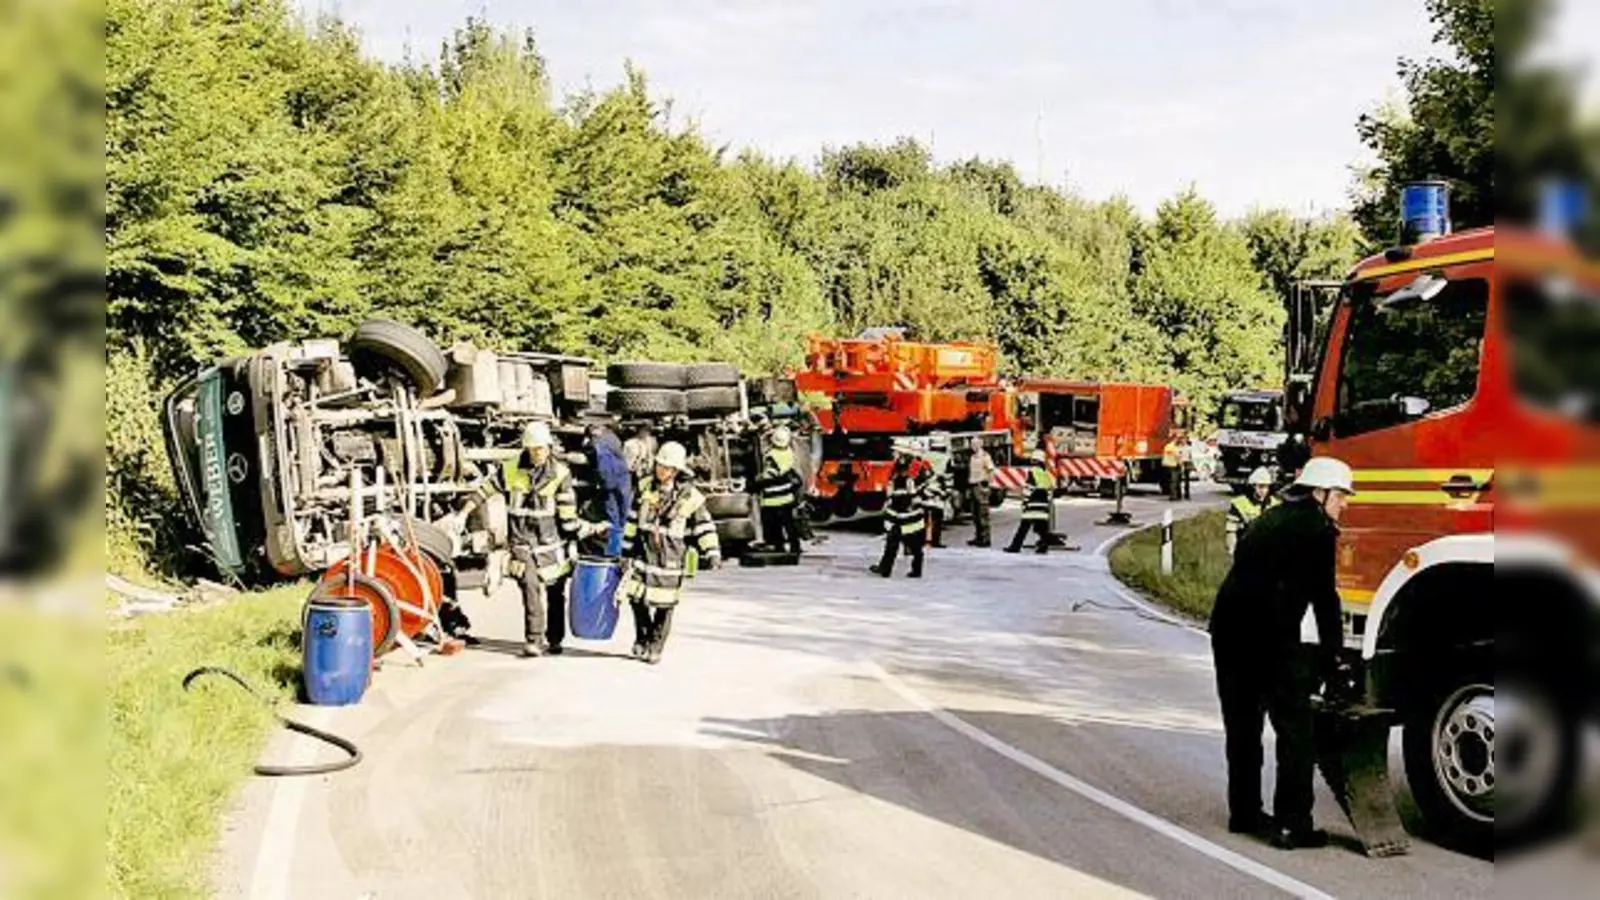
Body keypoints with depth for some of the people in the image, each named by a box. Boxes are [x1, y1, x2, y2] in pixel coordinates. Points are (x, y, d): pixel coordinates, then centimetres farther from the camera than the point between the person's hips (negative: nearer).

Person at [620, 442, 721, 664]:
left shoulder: (690, 496, -9)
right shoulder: (645, 487, 2)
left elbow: (705, 527, -4)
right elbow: (633, 519, 11)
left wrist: (712, 552, -12)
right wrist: (626, 548, 13)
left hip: (672, 560, -3)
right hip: (644, 553, 3)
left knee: (664, 605, 2)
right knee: (636, 597, 3)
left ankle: (655, 647, 17)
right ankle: (642, 639, 25)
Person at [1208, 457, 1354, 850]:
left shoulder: (1270, 520, 23)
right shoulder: (1316, 527, -2)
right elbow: (1324, 596, -3)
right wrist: (1331, 654, 3)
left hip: (1228, 627, 8)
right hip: (1271, 636, -8)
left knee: (1242, 727, 18)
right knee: (1295, 729, -1)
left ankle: (1244, 812, 28)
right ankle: (1291, 823, -2)